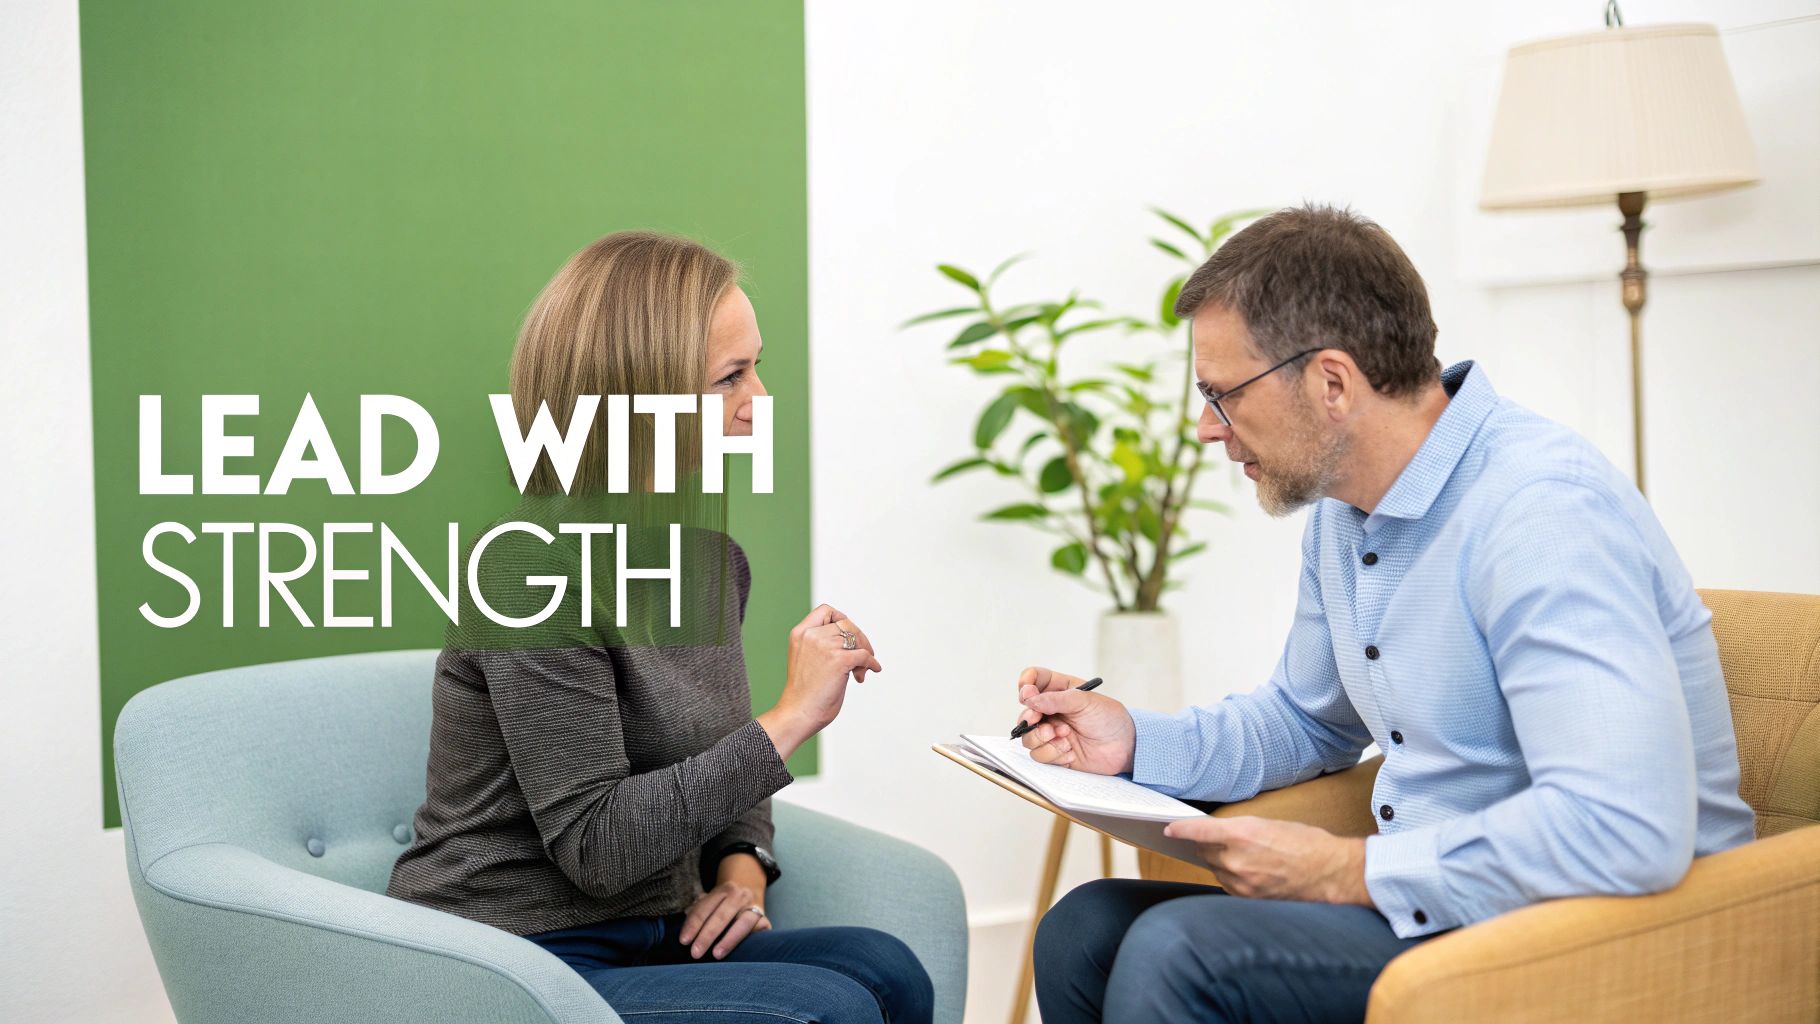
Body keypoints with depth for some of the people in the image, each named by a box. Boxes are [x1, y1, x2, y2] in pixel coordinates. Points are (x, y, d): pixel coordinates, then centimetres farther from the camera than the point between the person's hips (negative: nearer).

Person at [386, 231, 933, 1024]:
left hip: (643, 938, 8)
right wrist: (790, 718, -22)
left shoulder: (714, 558, 8)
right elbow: (594, 846, -22)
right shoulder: (536, 570, -18)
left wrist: (743, 870, -1)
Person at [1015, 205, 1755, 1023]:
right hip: (1436, 906, 9)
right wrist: (1138, 744, 7)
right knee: (1083, 932, -1)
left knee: (1173, 950, -24)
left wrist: (1349, 871, -24)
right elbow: (1311, 720, 26)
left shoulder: (1542, 511, -23)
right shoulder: (1342, 510, 9)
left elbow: (1626, 833, -34)